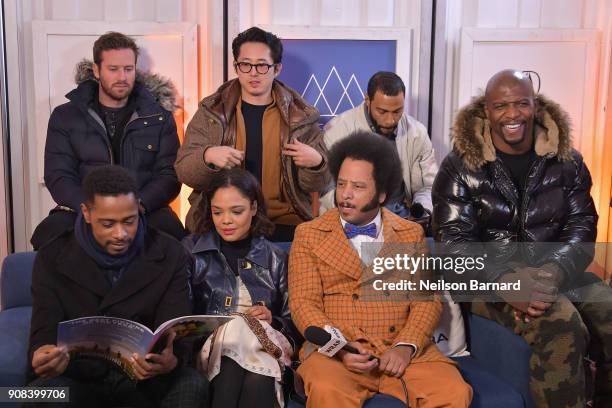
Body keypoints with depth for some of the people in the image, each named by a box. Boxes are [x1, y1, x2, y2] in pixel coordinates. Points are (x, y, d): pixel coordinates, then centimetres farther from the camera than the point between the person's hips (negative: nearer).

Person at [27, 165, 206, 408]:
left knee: (193, 385, -30)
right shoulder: (53, 258, -2)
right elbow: (45, 333, -8)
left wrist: (169, 361, -35)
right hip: (80, 377, 0)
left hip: (145, 374, 0)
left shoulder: (168, 255, -3)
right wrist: (43, 357, -34)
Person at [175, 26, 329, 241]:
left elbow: (314, 185, 8)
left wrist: (315, 163, -15)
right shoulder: (210, 112, 6)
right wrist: (207, 156, -20)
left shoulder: (302, 116, 5)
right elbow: (183, 172, 1)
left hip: (283, 223, 0)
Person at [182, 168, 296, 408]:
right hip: (209, 344, 0)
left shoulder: (276, 259, 16)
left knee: (257, 382, -36)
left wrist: (272, 321, -7)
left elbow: (292, 324, 15)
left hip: (264, 346, 0)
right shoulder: (191, 250, 13)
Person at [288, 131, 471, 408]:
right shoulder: (309, 235, 9)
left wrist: (406, 346, -10)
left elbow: (428, 298, 7)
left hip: (404, 350, 2)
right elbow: (303, 302, 1)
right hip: (336, 351, -2)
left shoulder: (411, 234, 14)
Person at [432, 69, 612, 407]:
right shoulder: (461, 165, -2)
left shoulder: (566, 160, 8)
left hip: (557, 274, 4)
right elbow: (453, 240, -8)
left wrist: (555, 271, -20)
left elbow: (582, 225, 2)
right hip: (489, 280, -4)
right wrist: (505, 280, -26)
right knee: (560, 326, -31)